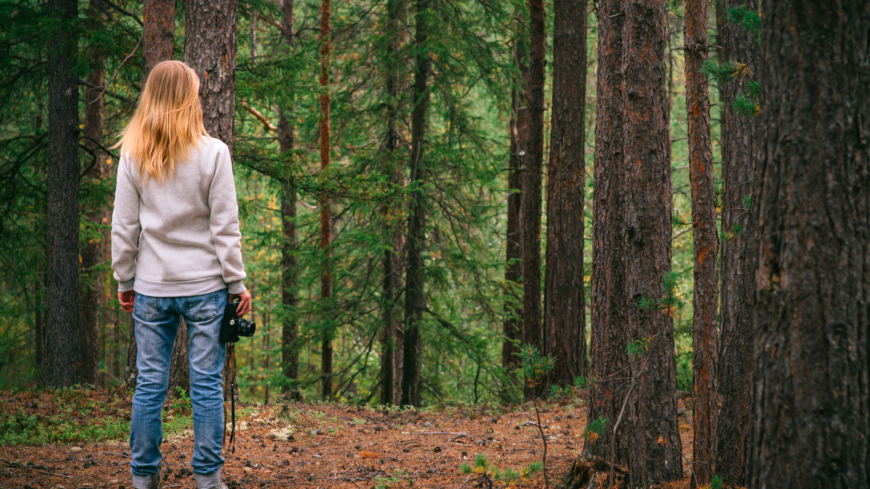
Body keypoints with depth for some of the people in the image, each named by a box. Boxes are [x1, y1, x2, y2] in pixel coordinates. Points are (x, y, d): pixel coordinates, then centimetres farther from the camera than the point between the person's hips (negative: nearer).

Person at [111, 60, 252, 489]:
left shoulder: (132, 155, 0)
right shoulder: (212, 153, -7)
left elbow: (124, 227, 3)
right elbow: (225, 227, -5)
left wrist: (125, 280, 13)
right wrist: (237, 282, 1)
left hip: (151, 289, 2)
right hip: (205, 285, -2)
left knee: (149, 385, 7)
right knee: (206, 384, 3)